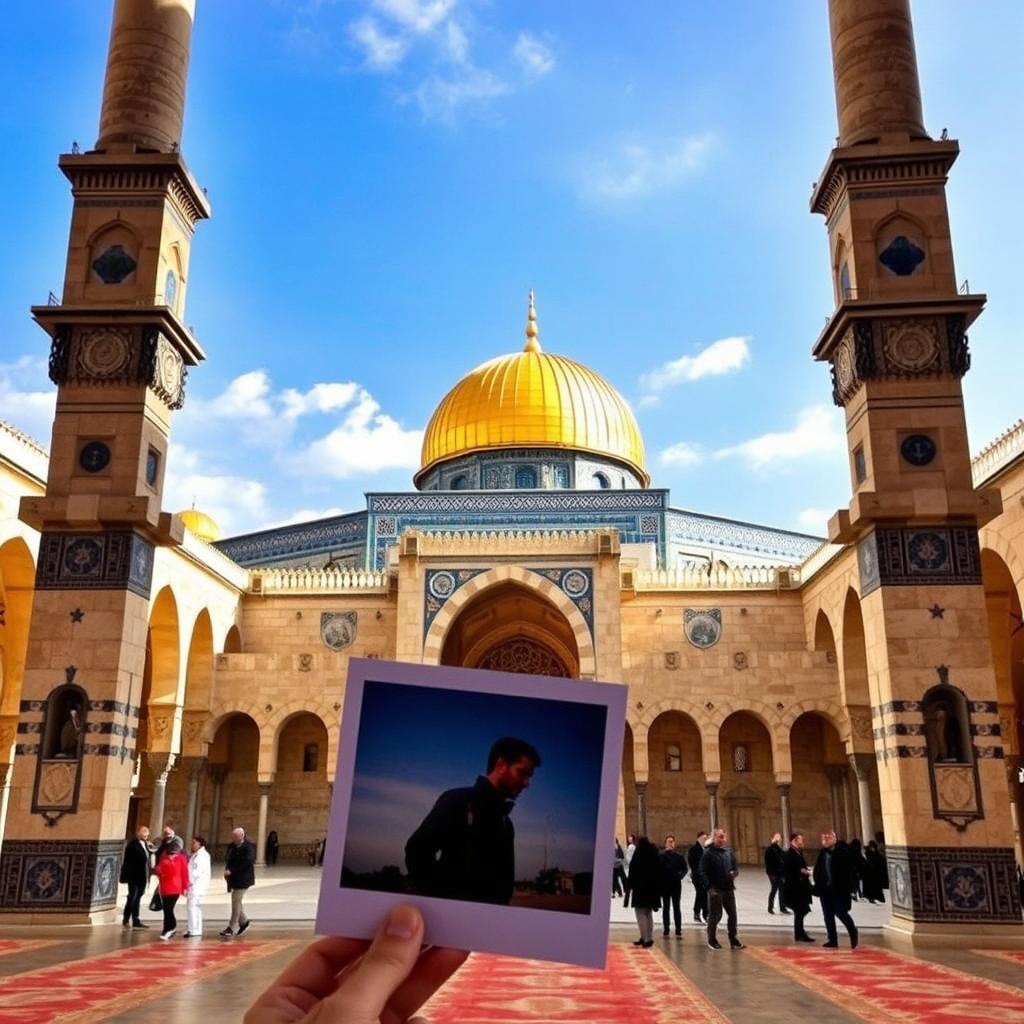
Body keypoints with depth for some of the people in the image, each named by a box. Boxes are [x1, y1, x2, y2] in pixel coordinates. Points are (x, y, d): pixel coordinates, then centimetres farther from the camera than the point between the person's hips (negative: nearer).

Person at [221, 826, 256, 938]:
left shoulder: (249, 847, -15)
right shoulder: (232, 846, 9)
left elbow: (247, 863, -23)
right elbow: (228, 860, 19)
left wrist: (231, 871, -22)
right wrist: (227, 870, -1)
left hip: (243, 879, -8)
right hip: (233, 879, 8)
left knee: (236, 902, -5)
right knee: (236, 902, 15)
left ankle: (232, 928, 2)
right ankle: (244, 921, 32)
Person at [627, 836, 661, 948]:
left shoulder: (638, 854, -7)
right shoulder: (654, 854, 10)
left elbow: (633, 871, -10)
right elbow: (658, 872, 11)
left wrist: (631, 886, -6)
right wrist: (657, 888, 13)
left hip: (640, 887, -6)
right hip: (652, 887, 6)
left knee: (641, 913, -5)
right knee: (649, 913, 15)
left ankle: (645, 938, -13)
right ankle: (649, 938, 15)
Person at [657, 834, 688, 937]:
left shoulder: (679, 855, -1)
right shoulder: (660, 855, -5)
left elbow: (685, 868, 1)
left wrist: (680, 875, -14)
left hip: (676, 884, 0)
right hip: (664, 884, 0)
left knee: (676, 907, 3)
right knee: (665, 907, 11)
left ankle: (678, 931, 3)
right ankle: (665, 929, 20)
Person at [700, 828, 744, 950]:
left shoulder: (729, 851, 9)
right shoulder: (708, 853, -7)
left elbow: (736, 867, 16)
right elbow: (703, 872, -10)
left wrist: (734, 873, -7)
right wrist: (710, 886, -20)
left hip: (729, 888, 5)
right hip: (715, 889, -5)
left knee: (732, 914, 7)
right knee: (715, 915, 2)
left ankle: (733, 938, 20)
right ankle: (712, 940, 15)